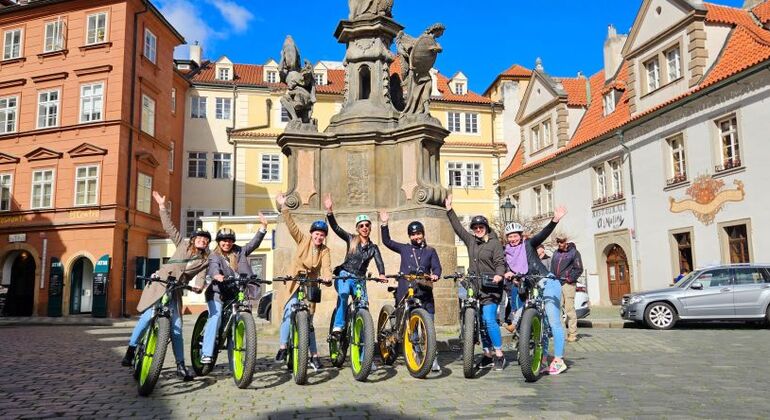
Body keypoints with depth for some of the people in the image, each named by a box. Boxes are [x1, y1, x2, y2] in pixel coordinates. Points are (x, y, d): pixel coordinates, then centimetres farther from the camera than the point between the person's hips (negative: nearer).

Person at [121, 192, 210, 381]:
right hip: (159, 284, -2)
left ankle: (181, 365, 2)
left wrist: (198, 286, -23)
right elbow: (169, 227, 8)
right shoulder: (183, 244, 11)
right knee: (149, 315, -19)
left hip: (175, 291, 2)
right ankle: (131, 350, -7)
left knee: (176, 328, -2)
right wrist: (162, 206, 2)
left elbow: (200, 276, -1)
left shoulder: (205, 261, 12)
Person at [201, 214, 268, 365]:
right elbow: (213, 267, -21)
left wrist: (264, 226, -8)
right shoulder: (215, 256, -1)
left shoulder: (239, 252, 11)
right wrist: (216, 275, -44)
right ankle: (206, 353, -22)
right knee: (216, 316, -22)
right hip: (218, 292, -3)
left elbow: (253, 244, 3)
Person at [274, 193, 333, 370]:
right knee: (289, 310, -21)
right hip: (296, 282, -1)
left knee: (308, 319, 4)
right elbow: (291, 225, -9)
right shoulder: (303, 240, -2)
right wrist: (283, 206, -17)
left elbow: (326, 266, -18)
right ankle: (283, 347, -15)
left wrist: (327, 277, -40)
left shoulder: (325, 251, -2)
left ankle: (314, 356, 10)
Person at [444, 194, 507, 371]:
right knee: (480, 322, 7)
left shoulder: (494, 243, -1)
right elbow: (458, 227, 21)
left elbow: (500, 262, -7)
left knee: (489, 320, -15)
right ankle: (488, 355, 17)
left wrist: (499, 275, -26)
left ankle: (499, 355, -5)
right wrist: (449, 210, 22)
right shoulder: (470, 240, 14)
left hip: (490, 288, -6)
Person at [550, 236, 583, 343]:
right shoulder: (556, 253, 19)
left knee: (569, 309, -7)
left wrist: (570, 279, -10)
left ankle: (572, 334, -2)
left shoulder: (574, 252, 3)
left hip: (568, 284, -5)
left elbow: (579, 269, -2)